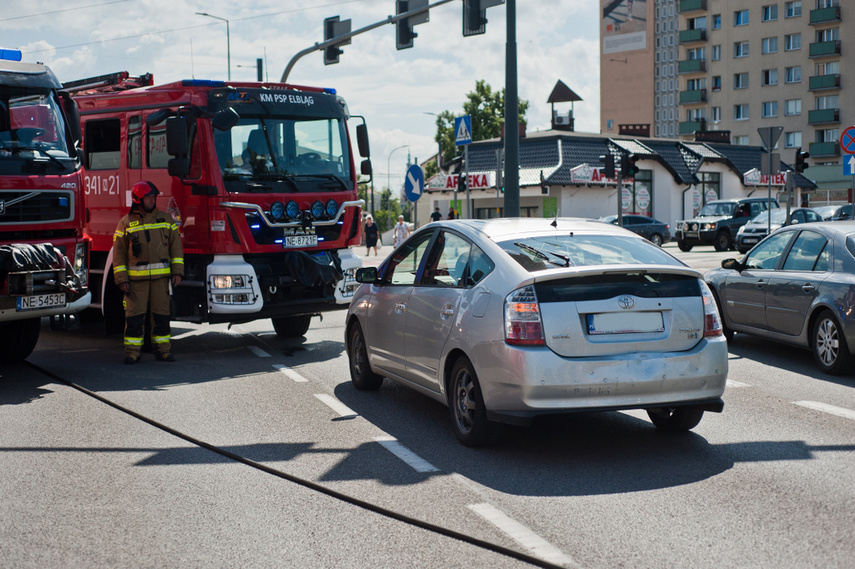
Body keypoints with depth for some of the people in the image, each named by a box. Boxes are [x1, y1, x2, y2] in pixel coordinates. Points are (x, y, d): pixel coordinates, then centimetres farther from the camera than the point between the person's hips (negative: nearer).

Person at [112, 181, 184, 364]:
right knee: (134, 314, -2)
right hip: (136, 277, -2)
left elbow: (176, 246, 9)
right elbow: (119, 253, 4)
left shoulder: (165, 219, 9)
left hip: (161, 276, 2)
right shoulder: (126, 223, 4)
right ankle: (132, 352, 5)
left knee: (161, 313, 4)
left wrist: (178, 272, 0)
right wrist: (121, 279, -3)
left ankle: (162, 349, 14)